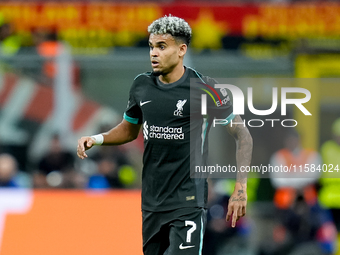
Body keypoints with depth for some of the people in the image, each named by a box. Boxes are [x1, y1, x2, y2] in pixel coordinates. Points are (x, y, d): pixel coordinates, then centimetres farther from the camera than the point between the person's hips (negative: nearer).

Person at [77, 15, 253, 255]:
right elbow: (129, 129, 24)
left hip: (188, 201, -6)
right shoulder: (142, 85, 6)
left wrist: (241, 189, -11)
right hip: (152, 200, 6)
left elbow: (243, 135, -4)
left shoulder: (204, 88, -9)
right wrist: (96, 139, 4)